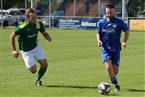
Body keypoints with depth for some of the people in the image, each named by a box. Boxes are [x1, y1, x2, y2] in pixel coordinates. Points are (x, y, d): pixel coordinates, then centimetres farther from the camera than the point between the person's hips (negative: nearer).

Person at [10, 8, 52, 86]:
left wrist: (48, 37, -20)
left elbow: (44, 33, 3)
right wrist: (14, 50, -18)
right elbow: (12, 36, -18)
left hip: (36, 46, 5)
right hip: (26, 50, -5)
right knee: (33, 70, -6)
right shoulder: (23, 27, -30)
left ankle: (37, 80, 29)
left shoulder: (39, 23, -13)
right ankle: (26, 63, 30)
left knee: (44, 65, 2)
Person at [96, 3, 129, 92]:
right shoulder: (101, 22, 3)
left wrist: (125, 41, -7)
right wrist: (99, 40, -8)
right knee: (108, 67, -20)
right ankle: (116, 84, -5)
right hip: (105, 48, 0)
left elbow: (127, 31, 9)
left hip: (116, 48, 0)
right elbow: (98, 34, 13)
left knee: (115, 70, -2)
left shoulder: (119, 22, -1)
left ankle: (113, 78, 34)